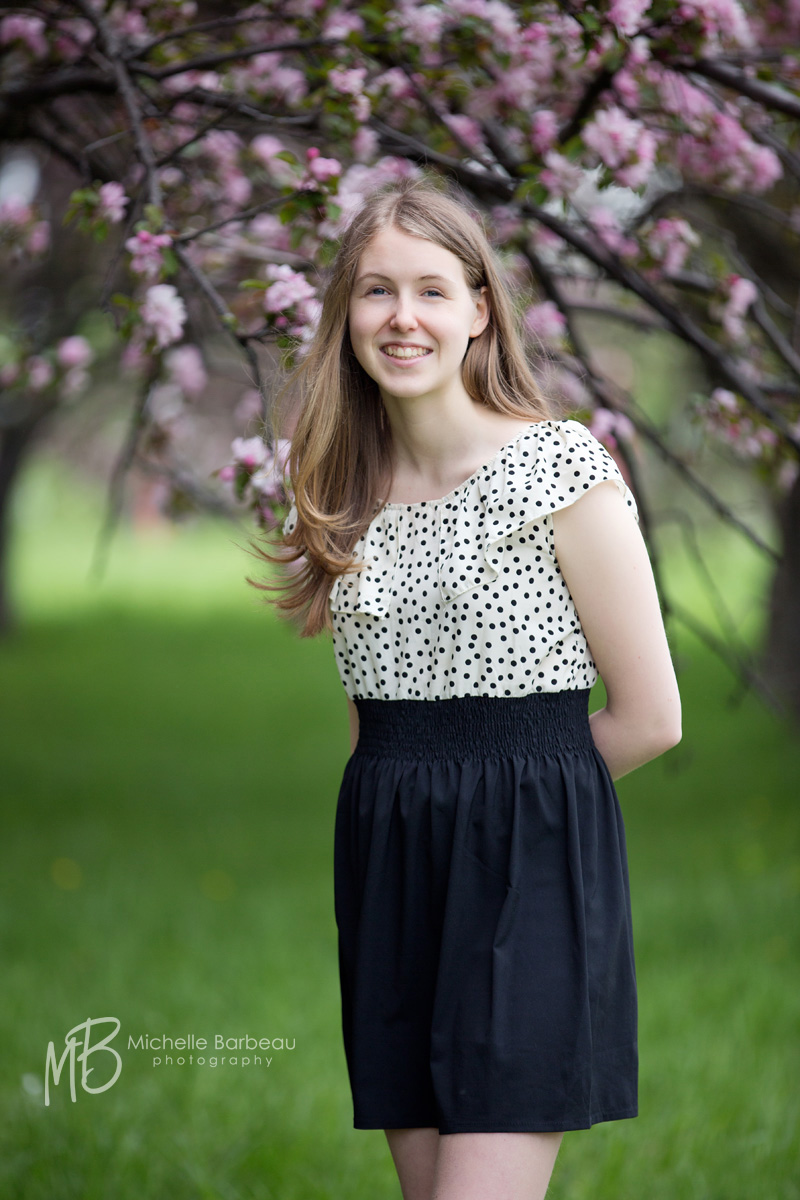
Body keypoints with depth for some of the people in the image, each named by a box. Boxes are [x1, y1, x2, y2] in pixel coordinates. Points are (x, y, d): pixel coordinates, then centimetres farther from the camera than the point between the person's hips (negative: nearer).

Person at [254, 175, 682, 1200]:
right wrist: (409, 799, 6)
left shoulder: (561, 467, -7)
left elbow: (649, 716, -6)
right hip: (387, 874, 6)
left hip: (531, 874, -6)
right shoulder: (344, 492, 11)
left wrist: (520, 793, 5)